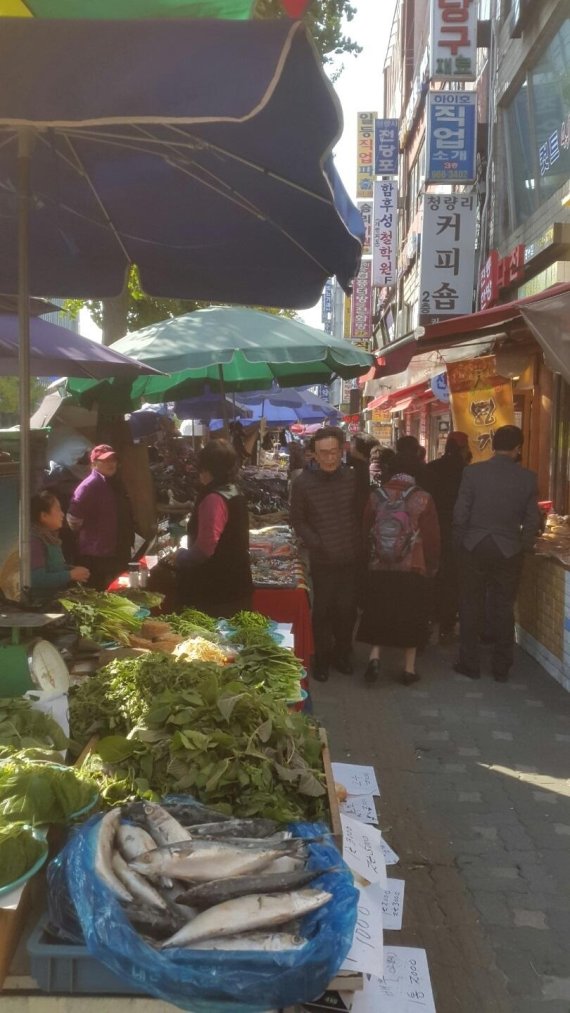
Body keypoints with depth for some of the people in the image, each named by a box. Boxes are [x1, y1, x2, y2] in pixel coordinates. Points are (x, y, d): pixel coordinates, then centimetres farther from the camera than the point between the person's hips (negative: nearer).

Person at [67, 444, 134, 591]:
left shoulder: (115, 483, 12)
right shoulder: (89, 485, -14)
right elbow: (73, 518, -19)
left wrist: (128, 540, 16)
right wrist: (84, 534, -5)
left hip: (118, 555, 8)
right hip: (96, 556, -8)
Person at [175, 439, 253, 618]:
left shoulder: (214, 499, -20)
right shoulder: (235, 493, 10)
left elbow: (205, 547, -26)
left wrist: (179, 556, -8)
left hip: (216, 588, -9)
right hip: (233, 583, 9)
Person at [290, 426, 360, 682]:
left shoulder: (353, 477, -2)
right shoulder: (303, 482, -8)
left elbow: (362, 512, 9)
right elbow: (298, 521, -2)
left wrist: (360, 543, 2)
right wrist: (316, 543, -13)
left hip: (351, 557, 2)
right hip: (322, 559, -2)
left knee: (347, 609, 11)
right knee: (323, 610, 8)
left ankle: (342, 653, 31)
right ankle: (322, 658, 25)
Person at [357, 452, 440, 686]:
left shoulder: (376, 495, -3)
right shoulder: (422, 498, -11)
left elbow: (366, 530, 4)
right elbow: (431, 536, -7)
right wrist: (432, 565, 8)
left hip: (379, 568, 2)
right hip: (413, 569, -2)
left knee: (379, 613, 16)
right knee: (411, 616, 10)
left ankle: (375, 657, 2)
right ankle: (408, 668, 15)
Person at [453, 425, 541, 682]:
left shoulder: (473, 472, -9)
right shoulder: (528, 478, -5)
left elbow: (460, 514, -8)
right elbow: (532, 521, 0)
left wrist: (461, 544, 6)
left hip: (474, 549, -1)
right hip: (508, 552, 1)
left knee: (471, 607, 10)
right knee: (503, 610, 11)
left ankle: (469, 664, 17)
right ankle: (501, 668, 19)